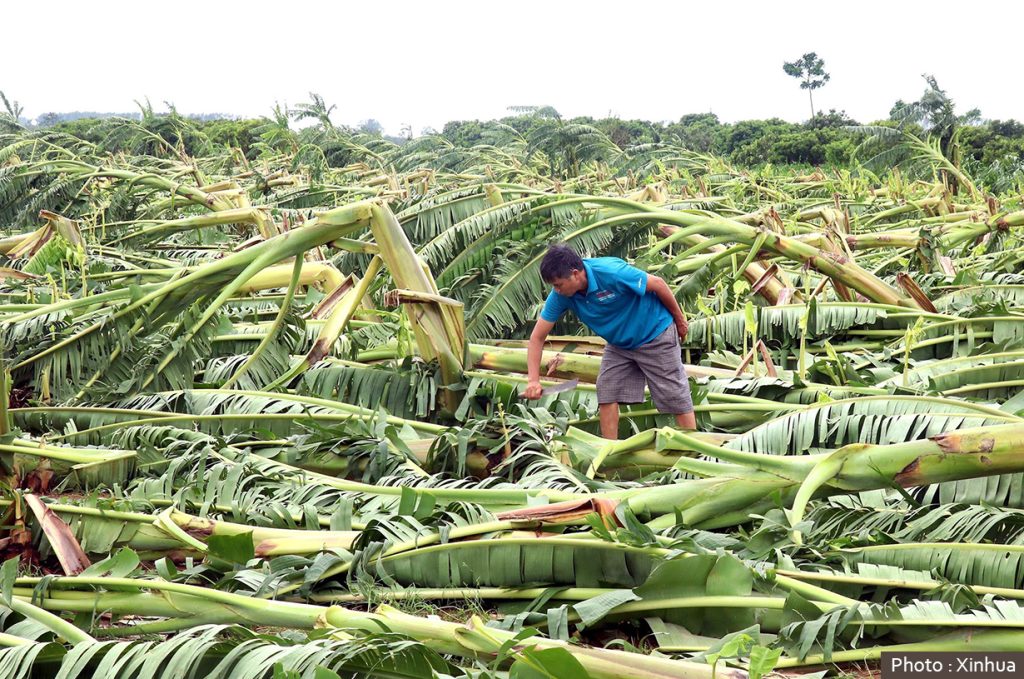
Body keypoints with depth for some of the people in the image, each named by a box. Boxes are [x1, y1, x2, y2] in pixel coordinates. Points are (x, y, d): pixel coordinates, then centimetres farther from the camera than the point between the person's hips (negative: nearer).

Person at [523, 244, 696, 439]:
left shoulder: (612, 273, -35)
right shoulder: (560, 296, -17)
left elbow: (658, 284, -22)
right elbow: (537, 337, -12)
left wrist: (679, 319, -8)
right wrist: (533, 380, -23)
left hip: (655, 334, -5)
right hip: (618, 342, 6)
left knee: (675, 396, -1)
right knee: (607, 393, -3)